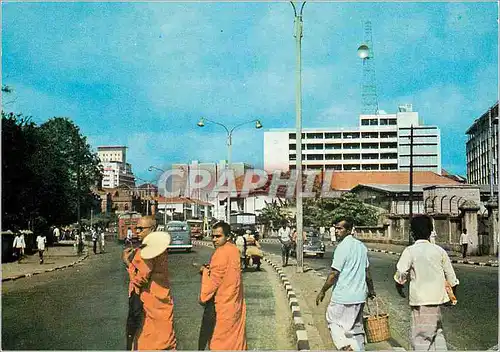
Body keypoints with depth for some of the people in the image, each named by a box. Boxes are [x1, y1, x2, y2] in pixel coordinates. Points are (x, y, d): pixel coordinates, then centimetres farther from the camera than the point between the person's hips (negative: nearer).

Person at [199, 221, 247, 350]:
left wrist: (203, 297, -6)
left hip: (223, 304, -9)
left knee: (218, 341, 1)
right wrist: (209, 269, -2)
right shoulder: (233, 249, 7)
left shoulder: (221, 253, -19)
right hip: (236, 303, 9)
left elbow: (214, 280, -17)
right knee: (236, 335, 16)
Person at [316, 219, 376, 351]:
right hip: (359, 295, 8)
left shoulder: (342, 247, -16)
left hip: (343, 296, -8)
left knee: (333, 321, 6)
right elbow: (367, 271, 15)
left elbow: (334, 274, -17)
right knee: (356, 326, 15)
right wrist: (371, 289, 27)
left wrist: (322, 292, -8)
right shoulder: (361, 246, 9)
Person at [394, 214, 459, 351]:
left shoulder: (410, 251, -9)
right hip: (437, 298, 5)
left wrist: (399, 288, 4)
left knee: (420, 339, 0)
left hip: (420, 300, -5)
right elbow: (451, 275, 9)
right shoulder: (439, 250, 5)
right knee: (437, 332, 20)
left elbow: (400, 274, -16)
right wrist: (454, 295, 24)